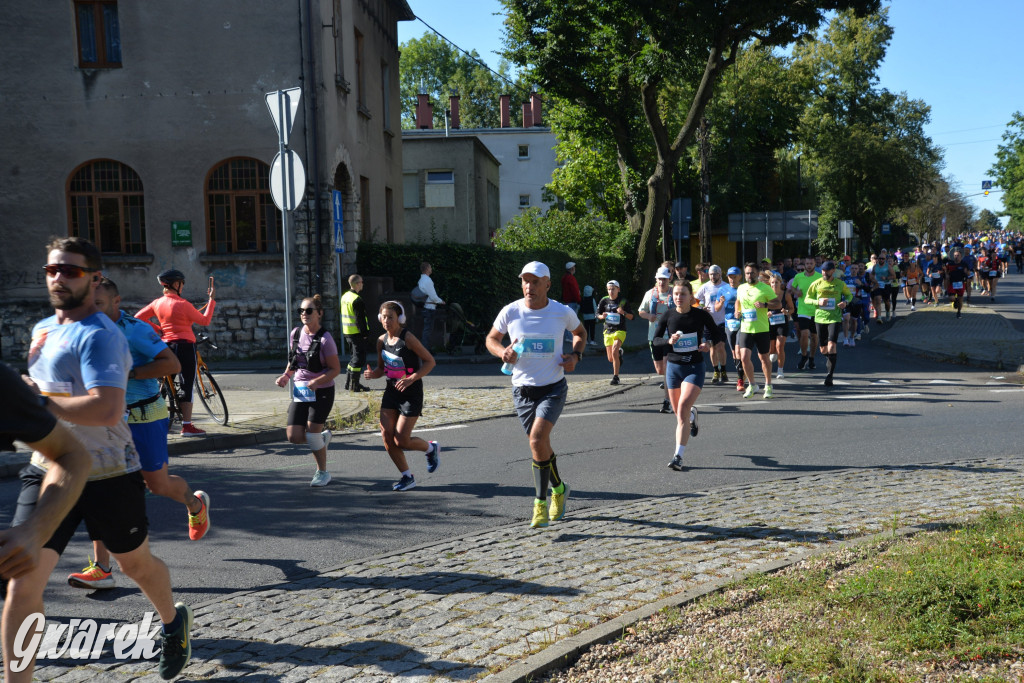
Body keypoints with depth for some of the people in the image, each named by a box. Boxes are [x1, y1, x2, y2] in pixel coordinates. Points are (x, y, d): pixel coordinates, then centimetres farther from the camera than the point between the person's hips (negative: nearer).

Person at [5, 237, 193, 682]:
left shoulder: (99, 335, -19)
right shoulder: (43, 328, 9)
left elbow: (107, 410, -32)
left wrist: (36, 400, -28)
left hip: (108, 475, -6)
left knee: (135, 563, 17)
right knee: (22, 581, -6)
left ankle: (173, 621, 47)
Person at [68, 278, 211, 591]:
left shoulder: (135, 329, -16)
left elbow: (172, 364, -23)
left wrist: (127, 373, -27)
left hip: (144, 418, -6)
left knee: (158, 484, 5)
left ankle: (196, 504, 41)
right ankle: (101, 569, -1)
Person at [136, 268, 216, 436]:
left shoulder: (157, 303, 6)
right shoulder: (182, 304, -13)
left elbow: (138, 318, 11)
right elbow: (205, 321, -7)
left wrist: (157, 329, 13)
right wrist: (211, 299, 0)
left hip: (166, 346, 7)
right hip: (185, 346, -7)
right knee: (187, 385, -4)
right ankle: (187, 426, -5)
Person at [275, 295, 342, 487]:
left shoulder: (325, 339, -14)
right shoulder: (296, 334, 3)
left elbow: (335, 369, -12)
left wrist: (316, 381, -25)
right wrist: (286, 376, 0)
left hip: (322, 392, -5)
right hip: (300, 391, 5)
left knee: (312, 433, -7)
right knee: (294, 436, -4)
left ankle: (323, 472, 17)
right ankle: (323, 438, 29)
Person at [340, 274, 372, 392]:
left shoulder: (345, 296, 12)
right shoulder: (357, 300, -18)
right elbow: (360, 319, -20)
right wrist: (365, 333, -17)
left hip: (347, 332, 9)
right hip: (357, 333, -9)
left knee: (354, 357, 18)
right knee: (359, 359, -3)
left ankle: (348, 383, 22)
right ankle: (354, 386, 0)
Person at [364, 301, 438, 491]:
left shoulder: (407, 338, -15)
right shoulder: (382, 340, 4)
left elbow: (430, 361, -12)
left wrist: (411, 379, -23)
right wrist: (373, 374, -7)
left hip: (411, 393, -6)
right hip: (391, 391, 6)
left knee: (401, 441, -7)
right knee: (386, 436, -2)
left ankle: (431, 448, 24)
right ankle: (407, 477, 15)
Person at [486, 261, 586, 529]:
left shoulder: (562, 312, -6)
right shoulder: (510, 312, -5)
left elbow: (580, 333, 15)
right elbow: (491, 339, 10)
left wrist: (575, 355, -4)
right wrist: (503, 351, -12)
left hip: (554, 388, -2)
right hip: (522, 389, 3)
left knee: (537, 439, -21)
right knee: (539, 444, 11)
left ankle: (540, 503, -6)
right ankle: (558, 489, 39)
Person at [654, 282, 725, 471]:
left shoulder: (701, 315, -6)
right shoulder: (668, 316, -2)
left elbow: (719, 335, 4)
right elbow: (656, 339, 5)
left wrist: (710, 344, -17)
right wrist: (669, 341, -16)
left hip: (695, 367, -3)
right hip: (674, 367, 3)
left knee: (682, 408, -19)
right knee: (678, 412, 12)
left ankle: (678, 456, -16)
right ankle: (692, 414, 51)